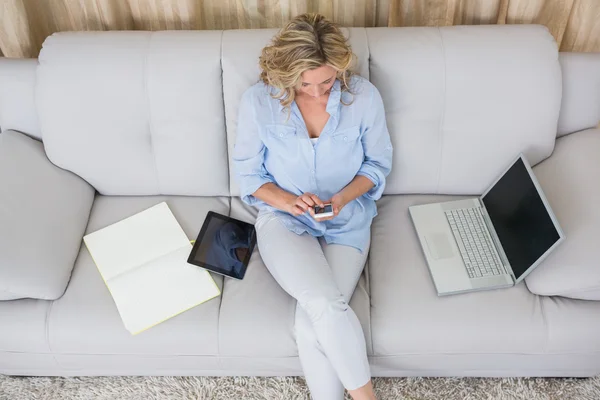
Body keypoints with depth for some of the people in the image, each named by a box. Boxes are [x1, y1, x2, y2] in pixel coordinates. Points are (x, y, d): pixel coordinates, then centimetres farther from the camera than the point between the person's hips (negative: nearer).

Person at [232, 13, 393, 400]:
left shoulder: (364, 96, -11)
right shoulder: (259, 101, -11)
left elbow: (378, 163, 3)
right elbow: (248, 173, 0)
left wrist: (343, 198, -16)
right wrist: (289, 201, -18)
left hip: (347, 222, 1)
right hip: (283, 218, 0)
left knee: (312, 325, -22)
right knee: (325, 305, -28)